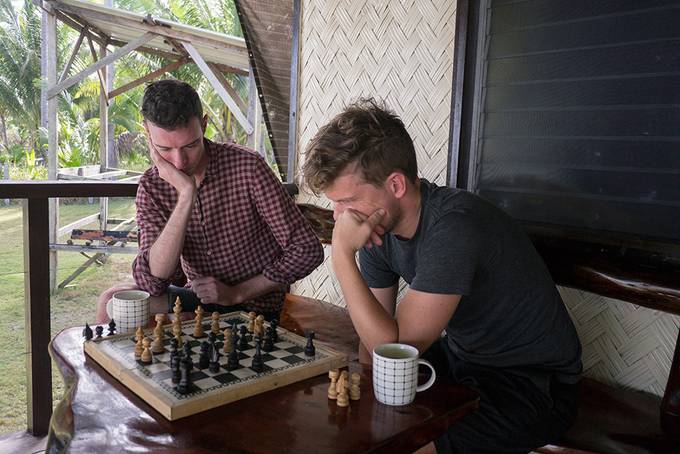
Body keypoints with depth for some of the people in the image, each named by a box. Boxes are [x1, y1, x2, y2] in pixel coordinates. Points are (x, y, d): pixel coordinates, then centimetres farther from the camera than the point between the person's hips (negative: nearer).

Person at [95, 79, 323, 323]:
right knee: (112, 302, -17)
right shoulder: (151, 187, -7)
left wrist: (236, 293, -16)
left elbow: (307, 250, -16)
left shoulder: (246, 166, -18)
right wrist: (186, 194, -28)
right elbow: (152, 282, -21)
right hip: (197, 297, 4)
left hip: (253, 307, -4)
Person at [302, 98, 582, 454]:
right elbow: (376, 333, 1)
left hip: (531, 382, -7)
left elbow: (394, 348, -28)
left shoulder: (453, 226, -30)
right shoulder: (377, 226, -6)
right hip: (461, 357, 7)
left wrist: (343, 256, -29)